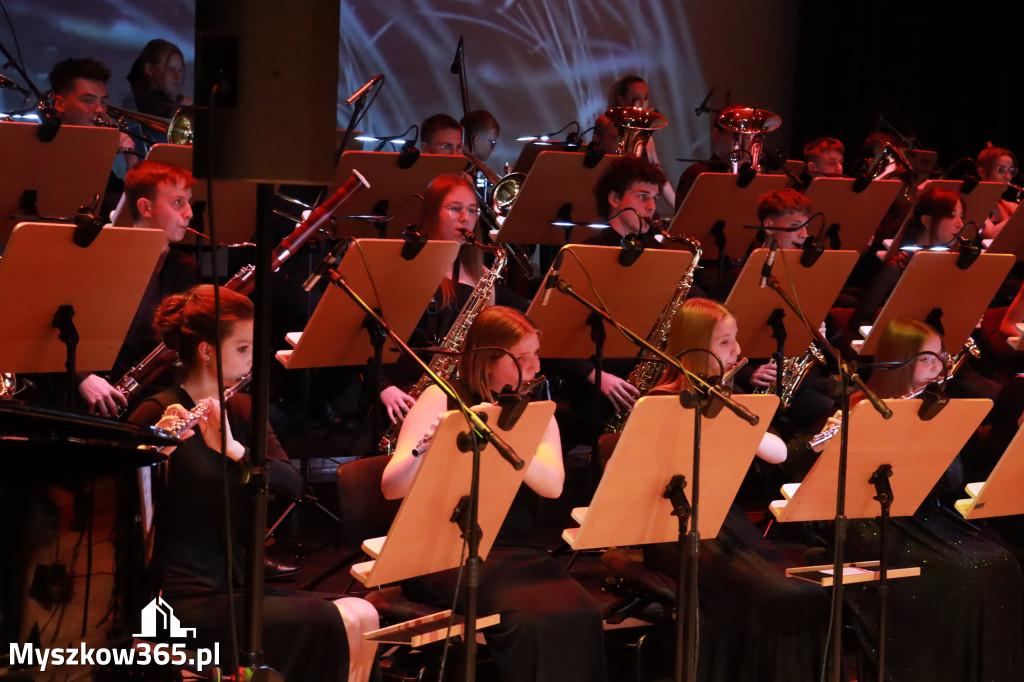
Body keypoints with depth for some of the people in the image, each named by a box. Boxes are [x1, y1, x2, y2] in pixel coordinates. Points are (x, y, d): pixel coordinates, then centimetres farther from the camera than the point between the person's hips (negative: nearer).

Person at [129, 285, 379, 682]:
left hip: (239, 586, 7)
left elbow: (290, 483, -3)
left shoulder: (244, 411, 12)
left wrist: (233, 449, -21)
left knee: (362, 617, -9)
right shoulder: (156, 415, -8)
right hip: (189, 601, -7)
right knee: (340, 627, -18)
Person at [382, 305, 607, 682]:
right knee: (534, 618, -30)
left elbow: (552, 485, -7)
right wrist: (427, 448, -29)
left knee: (581, 614, -26)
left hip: (514, 548, 4)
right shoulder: (441, 400, 1)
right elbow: (391, 487, -9)